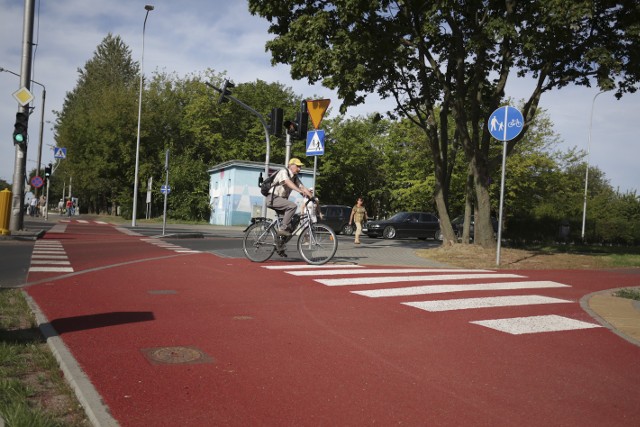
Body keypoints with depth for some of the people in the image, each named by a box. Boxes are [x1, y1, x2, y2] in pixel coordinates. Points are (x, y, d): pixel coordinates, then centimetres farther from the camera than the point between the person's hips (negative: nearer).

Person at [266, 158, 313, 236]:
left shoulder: (295, 177, 13)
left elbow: (303, 187, 4)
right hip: (273, 198, -9)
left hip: (282, 199, 9)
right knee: (293, 206, -28)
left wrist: (312, 197, -12)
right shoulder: (284, 171, -12)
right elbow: (288, 182, -32)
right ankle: (282, 229, -24)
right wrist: (300, 191, -46)